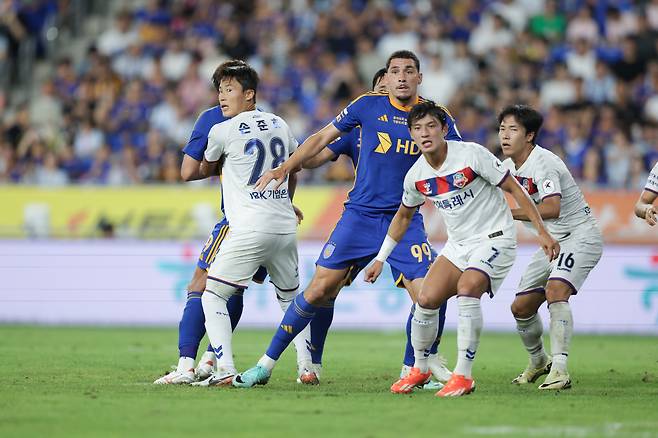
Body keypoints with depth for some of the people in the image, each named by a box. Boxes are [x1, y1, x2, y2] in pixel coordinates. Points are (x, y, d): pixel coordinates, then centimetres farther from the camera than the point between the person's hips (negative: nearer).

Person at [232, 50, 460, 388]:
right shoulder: (369, 105, -1)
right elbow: (323, 137, 9)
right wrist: (285, 169, 6)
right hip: (360, 216, -1)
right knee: (320, 289, -4)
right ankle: (266, 365, 5)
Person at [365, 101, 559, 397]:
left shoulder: (472, 155, -19)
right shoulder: (416, 176, -2)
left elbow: (514, 189, -11)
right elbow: (403, 216, 19)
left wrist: (542, 232, -13)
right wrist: (380, 259, 19)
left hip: (495, 238, -6)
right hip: (458, 244, 6)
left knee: (466, 289, -28)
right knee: (426, 299, -7)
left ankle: (463, 375, -22)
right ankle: (420, 369, 18)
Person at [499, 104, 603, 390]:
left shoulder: (542, 163, -23)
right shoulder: (509, 166, 5)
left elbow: (552, 208, -39)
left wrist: (507, 214, -39)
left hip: (581, 236, -9)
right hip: (553, 241, 9)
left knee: (556, 291, -31)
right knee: (521, 307, 7)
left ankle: (559, 369, -35)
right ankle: (538, 361, 33)